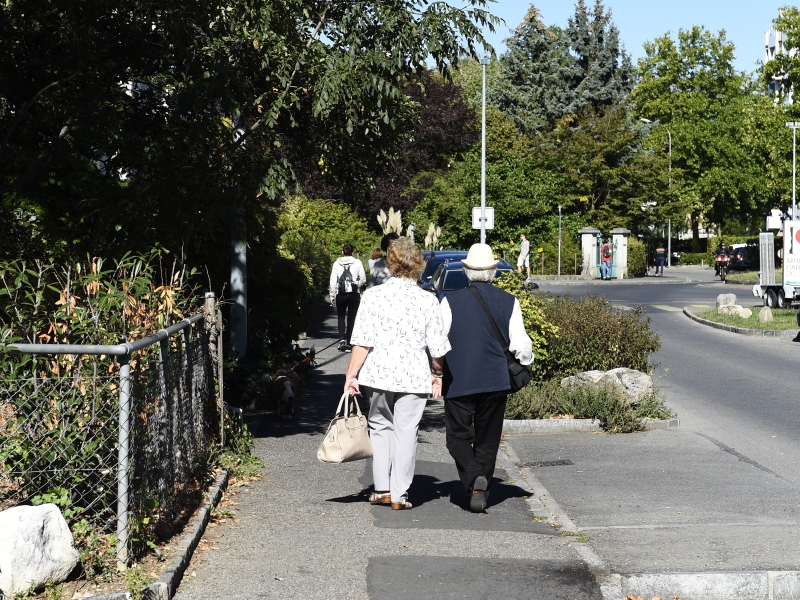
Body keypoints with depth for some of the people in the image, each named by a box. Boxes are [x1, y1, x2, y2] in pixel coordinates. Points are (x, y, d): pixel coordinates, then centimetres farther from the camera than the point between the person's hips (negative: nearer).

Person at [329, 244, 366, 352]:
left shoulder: (337, 263, 0)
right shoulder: (357, 262, -2)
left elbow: (333, 281, 1)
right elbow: (363, 279, -1)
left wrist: (332, 296, 8)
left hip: (341, 294, 1)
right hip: (354, 294, -1)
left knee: (341, 317, 17)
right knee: (351, 318, 6)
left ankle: (342, 338, -4)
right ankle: (348, 343, 4)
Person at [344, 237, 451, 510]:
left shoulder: (373, 295, -5)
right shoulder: (428, 300, -3)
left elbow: (362, 341, -8)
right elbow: (437, 345, 1)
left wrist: (351, 374, -3)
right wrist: (437, 374, 16)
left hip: (378, 373, 1)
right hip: (414, 375, -1)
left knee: (380, 426, 16)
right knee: (405, 431, 6)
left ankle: (382, 489, 14)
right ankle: (399, 494, 6)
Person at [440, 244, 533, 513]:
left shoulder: (451, 301, -6)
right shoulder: (508, 302, -1)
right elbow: (520, 344, -2)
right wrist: (526, 359, 20)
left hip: (458, 380, -2)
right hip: (495, 380, 2)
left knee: (458, 436, 6)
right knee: (488, 439, 13)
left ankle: (474, 478, -17)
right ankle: (482, 491, 10)